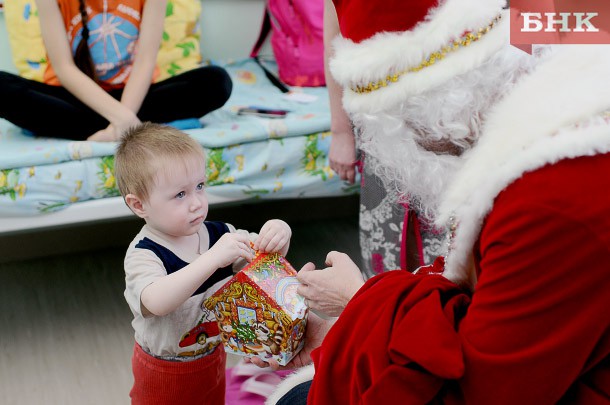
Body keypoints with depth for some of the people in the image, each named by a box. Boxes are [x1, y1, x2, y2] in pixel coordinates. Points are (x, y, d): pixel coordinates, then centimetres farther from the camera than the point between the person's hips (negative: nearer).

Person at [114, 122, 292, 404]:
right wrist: (213, 258, -51)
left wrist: (278, 236, -27)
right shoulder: (143, 255, -26)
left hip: (213, 361, 5)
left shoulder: (220, 235, -10)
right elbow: (157, 302, -45)